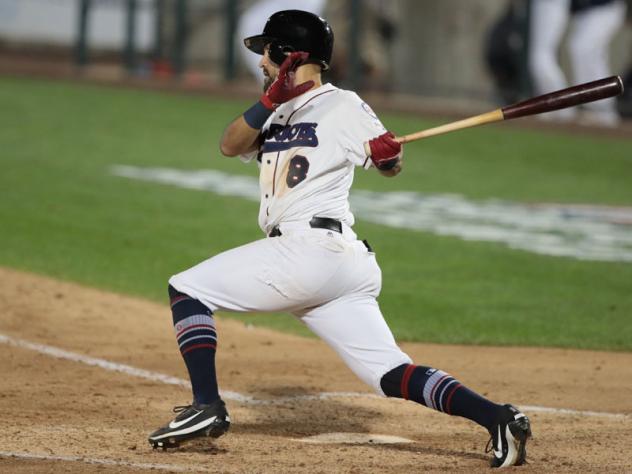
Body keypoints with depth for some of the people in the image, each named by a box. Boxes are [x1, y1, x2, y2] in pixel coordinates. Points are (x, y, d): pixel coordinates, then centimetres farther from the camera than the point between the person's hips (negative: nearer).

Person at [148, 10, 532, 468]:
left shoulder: (342, 106, 1)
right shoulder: (276, 115, 25)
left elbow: (391, 167, 4)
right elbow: (230, 146, 9)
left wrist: (387, 152, -19)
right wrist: (270, 101, -5)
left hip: (311, 249, -8)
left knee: (186, 289, -3)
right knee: (392, 374, -2)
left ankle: (206, 406, -13)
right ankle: (497, 418, -13)